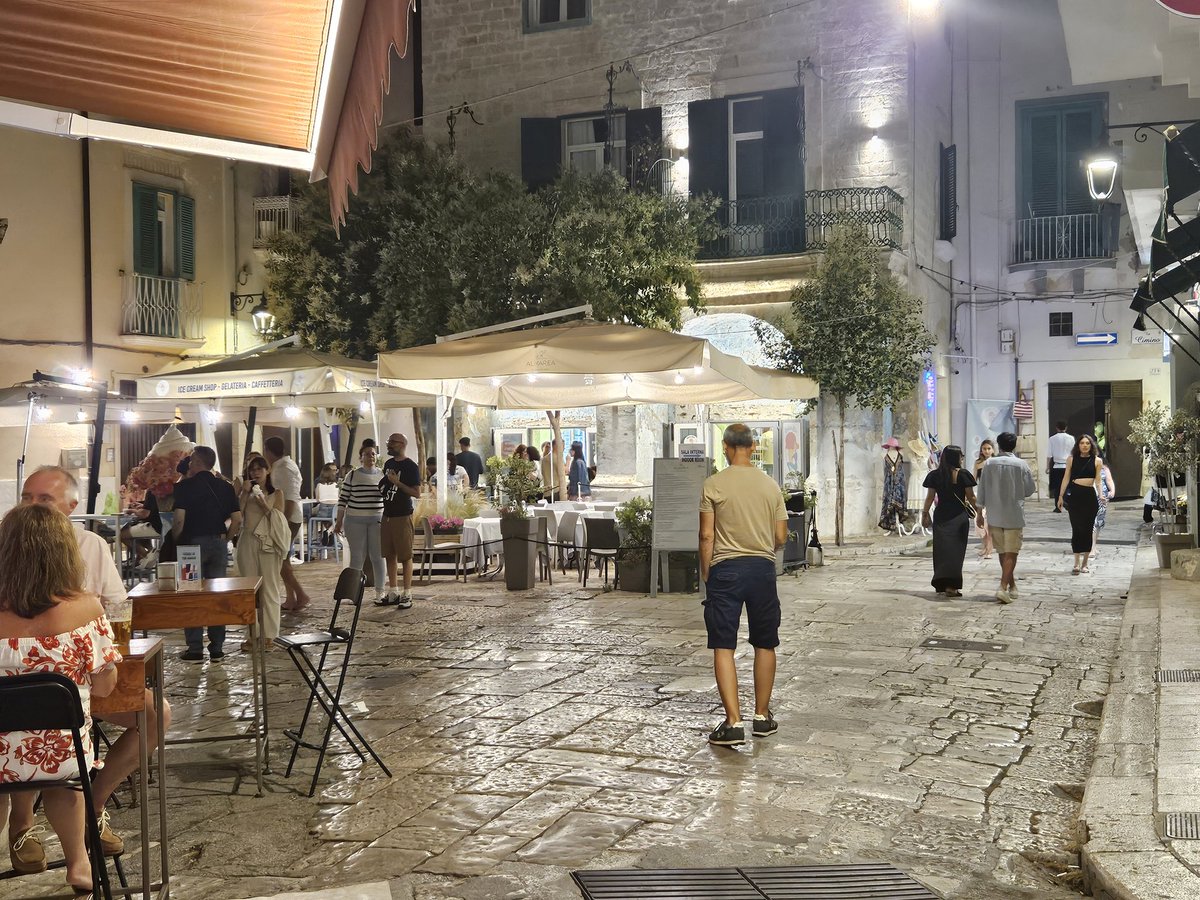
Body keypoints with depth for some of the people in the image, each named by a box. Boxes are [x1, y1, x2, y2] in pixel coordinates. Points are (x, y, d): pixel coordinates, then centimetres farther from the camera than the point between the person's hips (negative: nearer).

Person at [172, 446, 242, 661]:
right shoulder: (225, 487, 5)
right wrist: (225, 539, 11)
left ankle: (195, 649, 6)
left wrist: (176, 540, 0)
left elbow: (179, 520, -15)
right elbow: (237, 519, 0)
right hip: (218, 544, 4)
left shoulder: (185, 486, -8)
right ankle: (217, 648, 10)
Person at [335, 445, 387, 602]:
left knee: (377, 557, 2)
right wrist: (339, 521, -1)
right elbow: (343, 499, 2)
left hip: (377, 521, 1)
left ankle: (380, 592, 8)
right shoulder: (353, 475, 1)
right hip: (355, 522, -1)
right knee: (357, 557, 3)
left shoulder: (383, 474, 7)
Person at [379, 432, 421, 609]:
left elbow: (417, 493, -14)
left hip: (402, 516, -7)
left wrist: (398, 482, -20)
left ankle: (407, 595, 2)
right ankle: (392, 593, 18)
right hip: (387, 515, 7)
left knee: (405, 556, -3)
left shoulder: (410, 466, -9)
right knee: (389, 555, 10)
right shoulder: (388, 464, 13)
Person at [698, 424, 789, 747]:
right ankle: (762, 716, 23)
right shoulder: (770, 485, 4)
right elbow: (781, 537, 6)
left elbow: (707, 535, -7)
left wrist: (706, 574, 4)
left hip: (726, 569, -3)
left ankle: (734, 722, -7)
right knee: (764, 645, 15)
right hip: (762, 567, 3)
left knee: (723, 647, 0)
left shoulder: (714, 485, -6)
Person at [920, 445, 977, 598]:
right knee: (955, 550, -2)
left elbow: (929, 497, 4)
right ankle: (951, 585, -13)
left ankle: (941, 584, 13)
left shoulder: (934, 475, 2)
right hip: (959, 517, -3)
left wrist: (925, 514, 13)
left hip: (941, 517, 3)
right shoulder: (963, 475, -6)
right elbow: (971, 497, -3)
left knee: (941, 549, 10)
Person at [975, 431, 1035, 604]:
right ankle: (1003, 588, -13)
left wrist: (980, 513, 9)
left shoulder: (989, 464, -3)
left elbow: (982, 490, 0)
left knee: (1002, 553, 16)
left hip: (994, 516, 3)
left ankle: (1012, 586, 29)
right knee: (1011, 554, 0)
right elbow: (1030, 489, 2)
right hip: (1014, 516, -2)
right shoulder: (1021, 465, -7)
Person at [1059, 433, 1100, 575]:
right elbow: (1066, 478, 7)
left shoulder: (1096, 460, 4)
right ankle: (1077, 563, -2)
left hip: (1090, 496, 1)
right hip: (1075, 496, -1)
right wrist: (1061, 496, 6)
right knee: (1077, 529, -3)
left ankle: (1084, 563, 16)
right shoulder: (1071, 459, 4)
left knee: (1087, 530, 6)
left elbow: (1098, 480, 7)